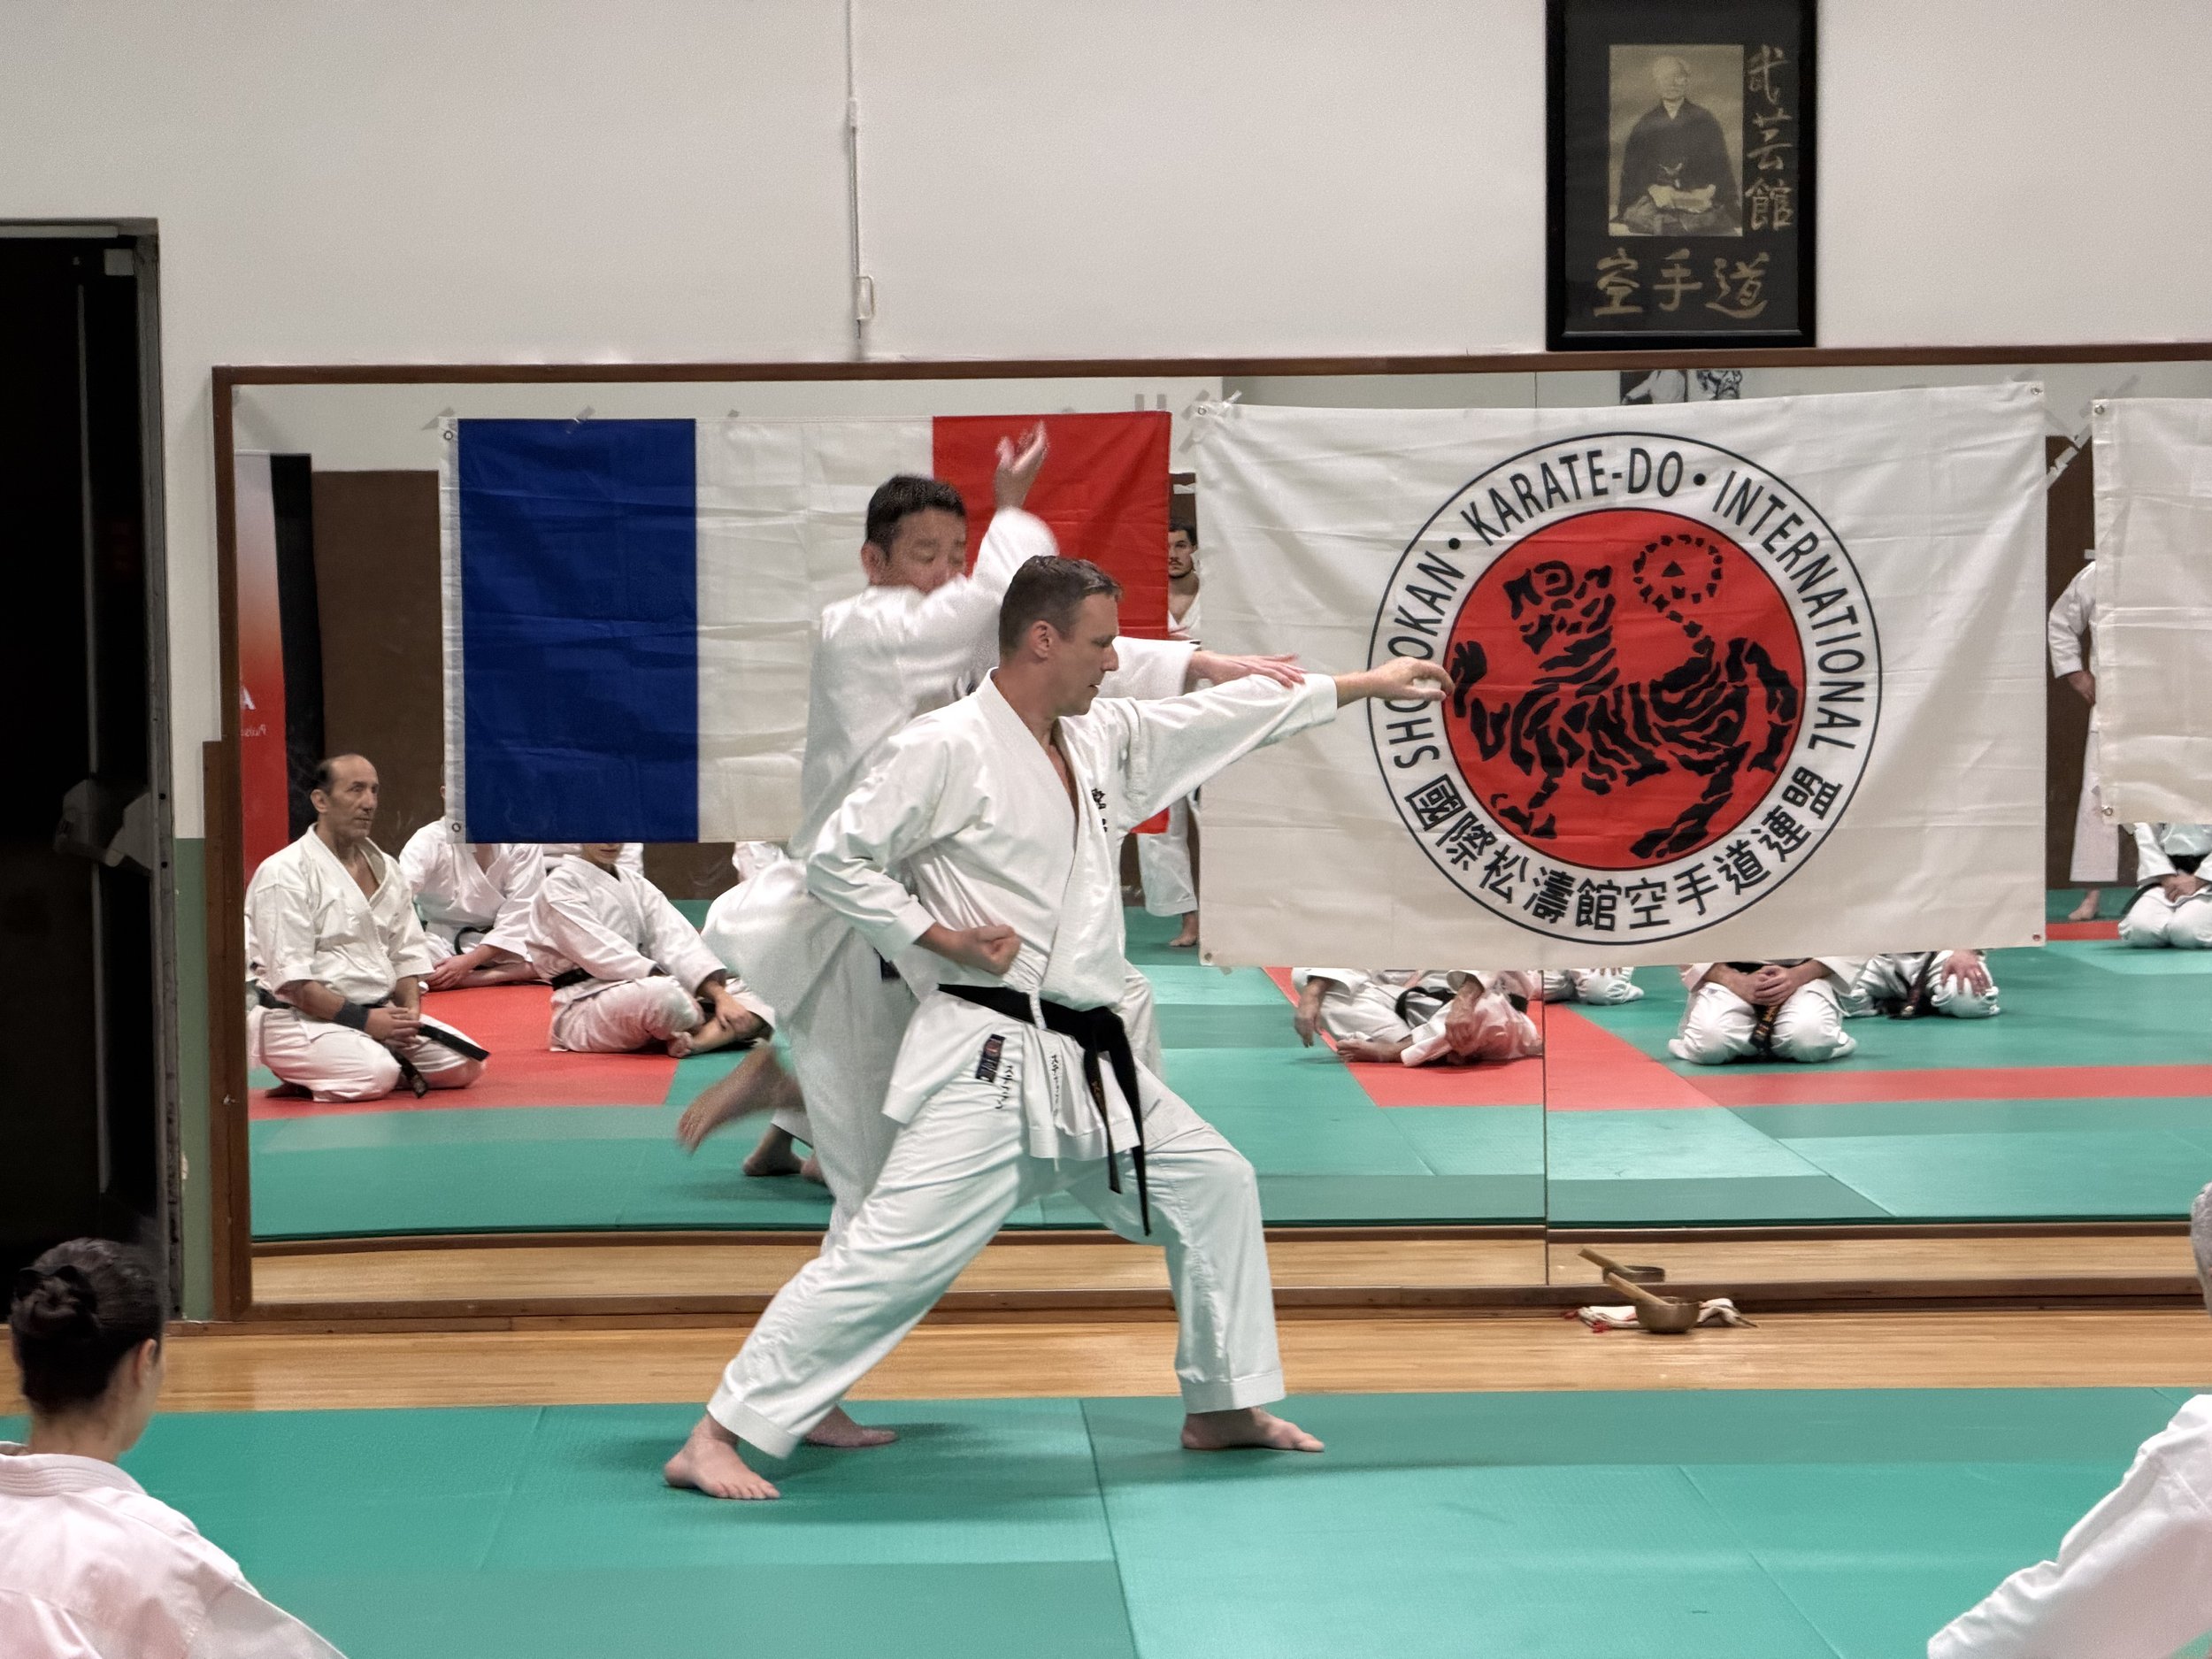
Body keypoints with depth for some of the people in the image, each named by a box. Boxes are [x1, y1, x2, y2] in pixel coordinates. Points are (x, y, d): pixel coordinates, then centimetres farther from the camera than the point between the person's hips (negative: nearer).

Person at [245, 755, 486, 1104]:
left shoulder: (384, 869, 12)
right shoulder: (284, 874, -13)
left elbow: (407, 953, 14)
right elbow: (290, 979, -18)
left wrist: (409, 1011, -6)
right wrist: (363, 1019, -20)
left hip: (381, 1013, 7)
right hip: (303, 1020, -7)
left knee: (465, 1064, -7)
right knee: (376, 1076, -33)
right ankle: (301, 1080, -3)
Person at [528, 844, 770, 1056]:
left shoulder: (634, 884, 18)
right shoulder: (560, 885, -4)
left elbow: (677, 940, 3)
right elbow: (602, 953, -16)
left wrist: (721, 995, -13)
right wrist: (677, 987, -25)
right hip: (586, 1010, -8)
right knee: (663, 995, -41)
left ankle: (694, 1042, -34)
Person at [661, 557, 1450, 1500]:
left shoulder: (1105, 738, 12)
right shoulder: (949, 748, -12)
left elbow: (1237, 714, 20)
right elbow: (836, 860, -9)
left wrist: (1373, 682, 23)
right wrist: (938, 937, -14)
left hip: (1088, 1063, 9)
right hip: (989, 1059, -9)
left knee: (1212, 1184, 17)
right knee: (892, 1253, -15)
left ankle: (1223, 1407, 32)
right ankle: (718, 1437, -11)